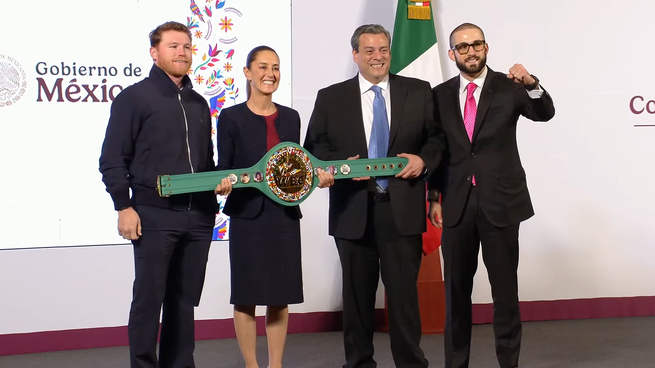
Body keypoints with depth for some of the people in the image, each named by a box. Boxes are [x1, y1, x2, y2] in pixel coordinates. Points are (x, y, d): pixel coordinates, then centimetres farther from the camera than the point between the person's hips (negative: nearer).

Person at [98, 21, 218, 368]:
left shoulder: (199, 104, 17)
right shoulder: (134, 97, -1)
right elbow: (112, 159, -6)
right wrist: (124, 207, -12)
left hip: (199, 215, 6)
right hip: (154, 215, -5)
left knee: (185, 299, 10)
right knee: (148, 298, -2)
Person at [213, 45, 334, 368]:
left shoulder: (290, 117, 10)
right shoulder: (231, 117, -3)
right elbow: (224, 168, -5)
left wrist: (317, 175, -5)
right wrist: (223, 185, -25)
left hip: (285, 214, 4)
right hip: (248, 215, -4)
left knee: (281, 294, 8)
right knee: (246, 294, 1)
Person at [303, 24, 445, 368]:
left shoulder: (418, 91, 6)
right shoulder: (331, 97, 5)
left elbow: (438, 137, 8)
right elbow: (314, 147, 4)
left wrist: (424, 159, -12)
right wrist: (342, 165, -13)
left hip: (402, 208, 0)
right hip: (353, 209, 1)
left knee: (404, 291, 2)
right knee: (357, 293, 11)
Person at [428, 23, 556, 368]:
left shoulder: (508, 86, 0)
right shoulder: (440, 95, 6)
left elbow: (544, 113, -14)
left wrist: (531, 84, -32)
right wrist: (434, 198, 5)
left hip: (500, 201, -2)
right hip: (456, 203, 2)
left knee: (505, 288, 4)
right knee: (456, 289, 10)